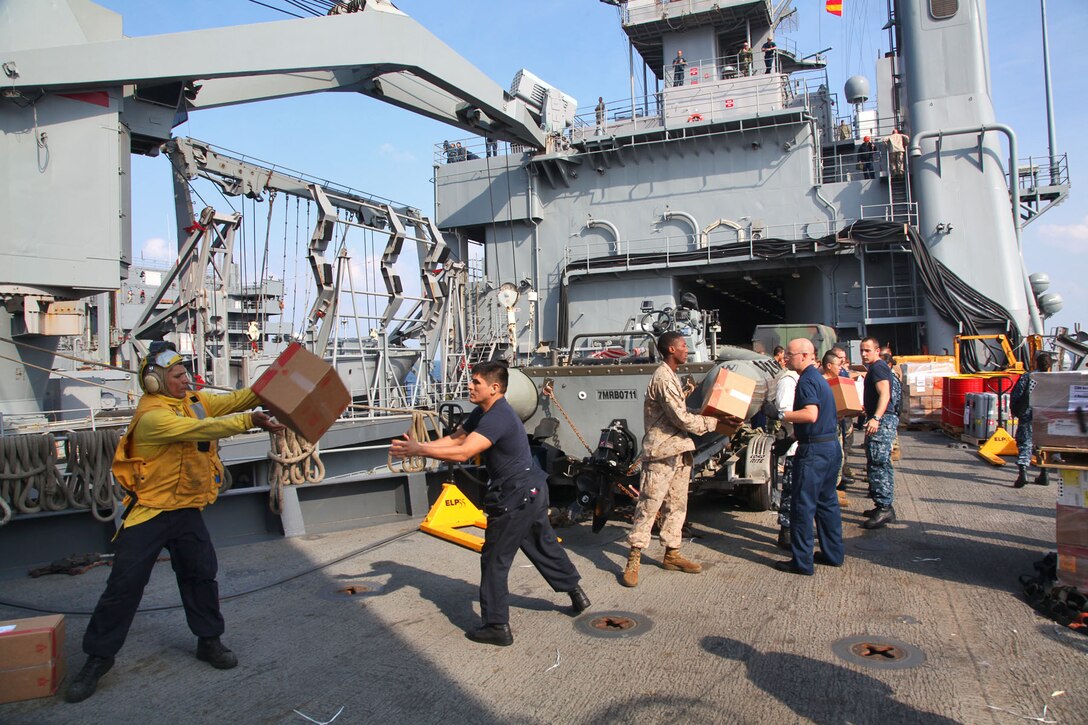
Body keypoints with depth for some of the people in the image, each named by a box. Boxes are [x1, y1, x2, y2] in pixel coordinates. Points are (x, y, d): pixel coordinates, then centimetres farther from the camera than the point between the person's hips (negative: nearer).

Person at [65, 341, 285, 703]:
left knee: (201, 575, 9)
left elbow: (231, 401, -4)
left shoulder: (193, 401, 4)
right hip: (150, 511, -6)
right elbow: (202, 429, -32)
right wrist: (250, 421, -37)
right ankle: (98, 657, 16)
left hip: (187, 510, 6)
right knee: (125, 584, 0)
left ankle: (209, 641, 24)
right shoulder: (152, 416, -21)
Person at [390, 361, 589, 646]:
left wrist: (419, 450, -29)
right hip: (533, 490, 11)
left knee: (494, 559, -1)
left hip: (516, 497, -11)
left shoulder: (498, 417, -24)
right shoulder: (483, 412, 9)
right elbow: (454, 438, 8)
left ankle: (497, 626, 8)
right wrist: (418, 446, -6)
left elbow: (462, 453, -33)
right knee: (544, 546, 24)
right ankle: (576, 594, 38)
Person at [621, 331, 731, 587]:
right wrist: (712, 422, -7)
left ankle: (672, 554, 23)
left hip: (677, 451, 10)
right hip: (661, 453, -10)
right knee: (649, 506, -6)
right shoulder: (663, 378, -17)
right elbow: (682, 419, -17)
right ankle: (634, 559, -1)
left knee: (677, 506, 14)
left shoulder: (671, 377, 17)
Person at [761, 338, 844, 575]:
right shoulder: (819, 378, 17)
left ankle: (802, 562, 0)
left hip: (814, 449, -10)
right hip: (832, 446, 10)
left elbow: (811, 414, -27)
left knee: (803, 505, -4)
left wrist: (779, 414, -26)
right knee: (827, 502, 17)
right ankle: (834, 553, 25)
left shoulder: (806, 380, -15)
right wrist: (792, 437, 27)